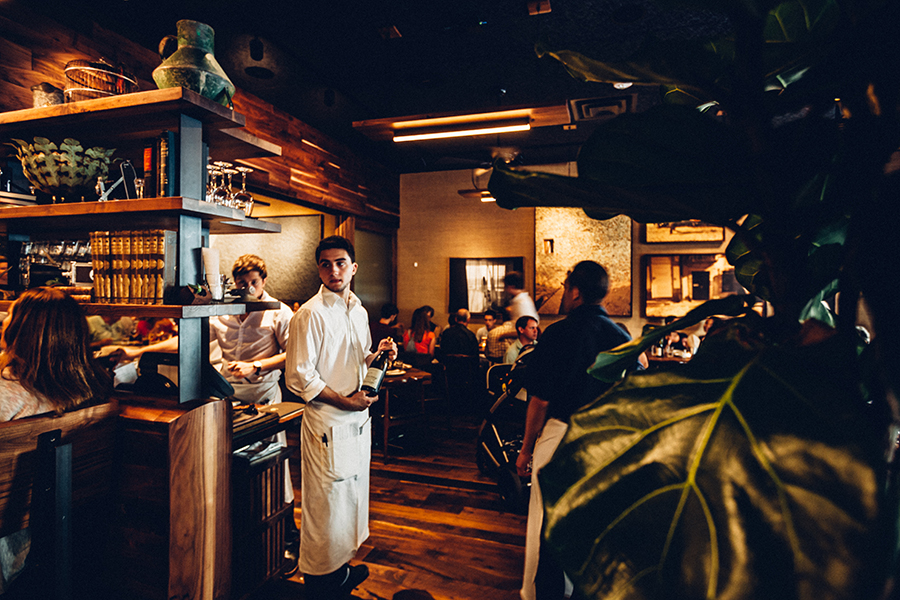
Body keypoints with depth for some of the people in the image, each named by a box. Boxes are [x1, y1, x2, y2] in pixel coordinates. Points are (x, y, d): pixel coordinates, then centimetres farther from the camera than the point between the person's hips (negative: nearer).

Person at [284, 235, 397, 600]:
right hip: (327, 424, -8)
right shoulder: (310, 314, -15)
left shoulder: (359, 311, 9)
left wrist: (379, 354, -1)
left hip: (358, 419, 8)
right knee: (325, 505, 5)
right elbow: (299, 378, -17)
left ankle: (340, 567, 41)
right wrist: (345, 400, -17)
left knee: (351, 497, 20)